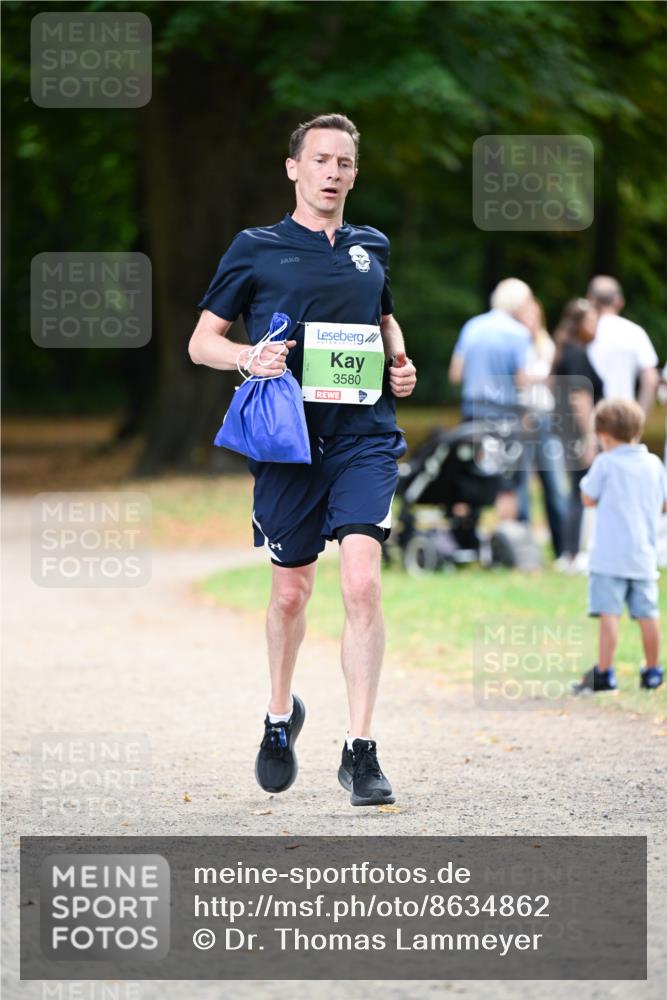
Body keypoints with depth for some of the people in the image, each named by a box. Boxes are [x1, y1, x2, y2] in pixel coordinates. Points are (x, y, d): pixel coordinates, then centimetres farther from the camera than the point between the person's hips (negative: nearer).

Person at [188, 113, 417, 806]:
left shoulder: (372, 248, 14)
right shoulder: (255, 249, 4)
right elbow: (201, 341, 7)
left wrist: (398, 362, 11)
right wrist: (248, 356, -13)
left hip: (364, 437, 1)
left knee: (362, 581, -15)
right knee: (291, 592, 8)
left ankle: (360, 751, -12)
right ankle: (280, 716, 36)